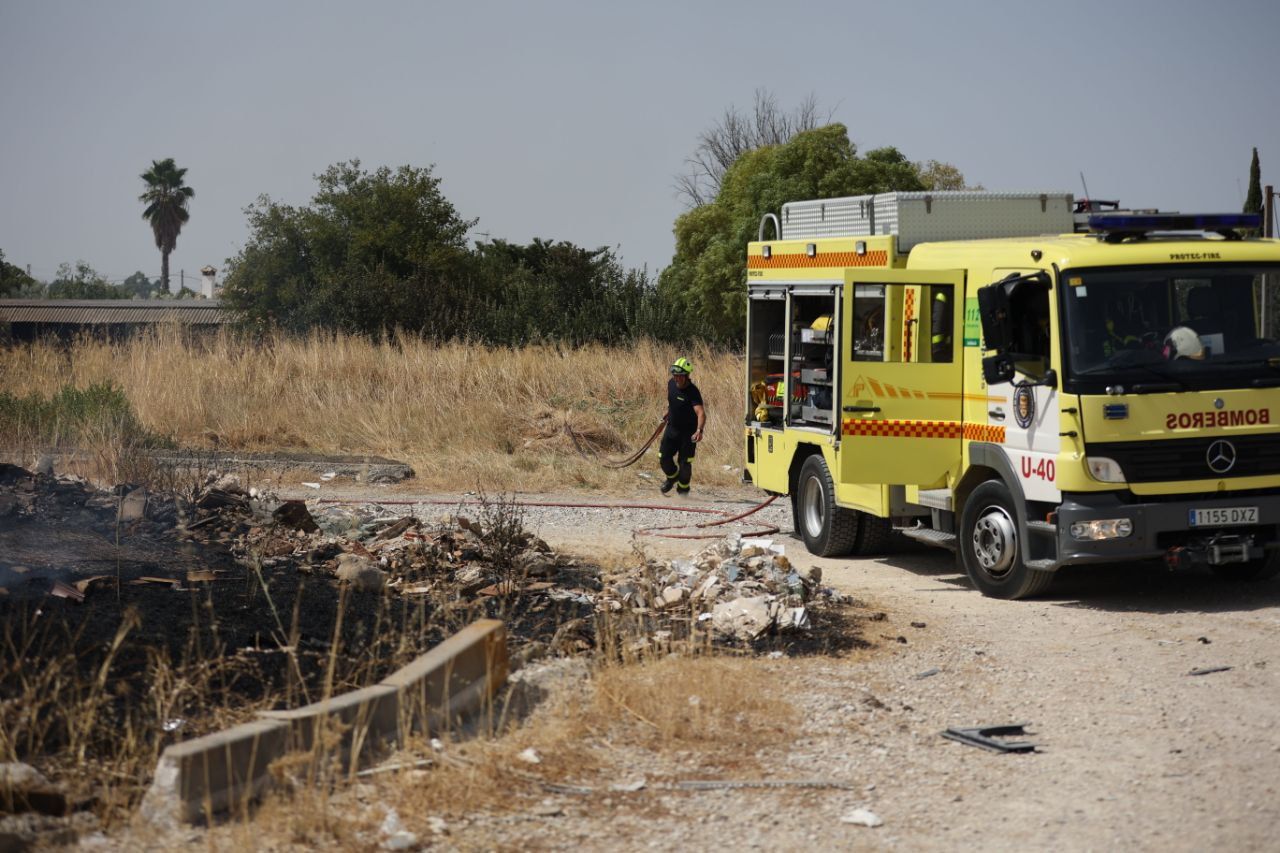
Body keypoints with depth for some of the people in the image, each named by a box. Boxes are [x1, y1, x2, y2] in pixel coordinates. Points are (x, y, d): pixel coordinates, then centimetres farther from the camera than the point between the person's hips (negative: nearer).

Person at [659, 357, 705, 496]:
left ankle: (683, 490, 21)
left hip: (688, 432, -5)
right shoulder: (671, 383, -6)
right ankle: (672, 476, 35)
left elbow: (701, 413, -39)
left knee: (685, 462, -1)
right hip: (672, 427, 5)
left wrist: (699, 430, -55)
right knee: (664, 458, 4)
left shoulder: (693, 392, -27)